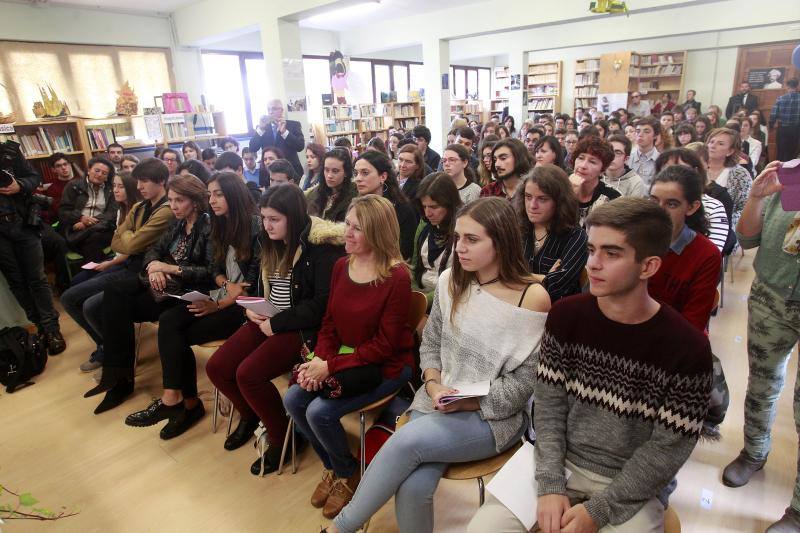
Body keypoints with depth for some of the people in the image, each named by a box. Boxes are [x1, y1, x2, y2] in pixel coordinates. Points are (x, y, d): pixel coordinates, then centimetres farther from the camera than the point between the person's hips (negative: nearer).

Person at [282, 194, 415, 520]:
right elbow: (330, 322, 5)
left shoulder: (397, 277, -20)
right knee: (293, 400, -7)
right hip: (343, 358, 7)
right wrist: (319, 361, -13)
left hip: (386, 367, -7)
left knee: (319, 411, -19)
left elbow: (384, 345, -19)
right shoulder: (341, 266, 1)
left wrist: (331, 366, -21)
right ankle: (332, 466, 19)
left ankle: (348, 474, 14)